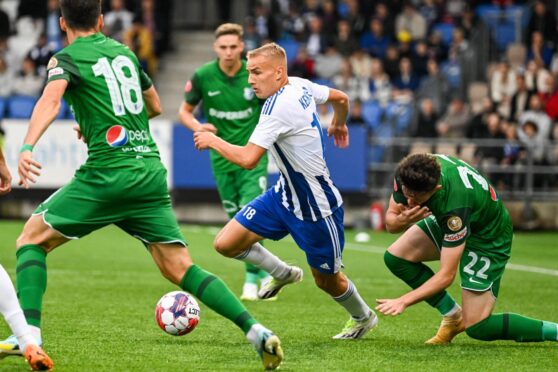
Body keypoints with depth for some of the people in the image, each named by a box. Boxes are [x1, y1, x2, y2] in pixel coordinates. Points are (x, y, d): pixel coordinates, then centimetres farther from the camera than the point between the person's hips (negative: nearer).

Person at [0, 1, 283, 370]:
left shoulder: (67, 59, 1)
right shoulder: (125, 52, 20)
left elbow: (50, 100, -21)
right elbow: (155, 107, 32)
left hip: (108, 172, -5)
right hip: (151, 172, 5)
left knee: (32, 239, 8)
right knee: (180, 269, 6)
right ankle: (256, 331, -9)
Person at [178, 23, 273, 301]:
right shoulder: (203, 76, -6)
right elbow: (185, 111, 5)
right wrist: (197, 127, -14)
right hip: (222, 158, 2)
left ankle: (251, 280, -9)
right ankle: (265, 273, 26)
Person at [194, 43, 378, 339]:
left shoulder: (279, 106, -30)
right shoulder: (301, 86, -4)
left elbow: (248, 159, -35)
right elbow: (341, 98, 14)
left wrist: (213, 141, -17)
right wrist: (338, 124, 36)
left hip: (316, 207, -9)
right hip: (285, 194, 9)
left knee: (326, 281, 11)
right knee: (226, 243, 0)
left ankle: (363, 317, 41)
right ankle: (282, 273, 26)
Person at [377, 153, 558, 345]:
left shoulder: (455, 205, -42)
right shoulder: (409, 175, -26)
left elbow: (447, 275, -37)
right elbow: (390, 224, -12)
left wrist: (404, 301, -40)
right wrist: (401, 220, -36)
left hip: (488, 236, -7)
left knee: (477, 328, -9)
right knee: (395, 257, -7)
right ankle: (453, 316, 9)